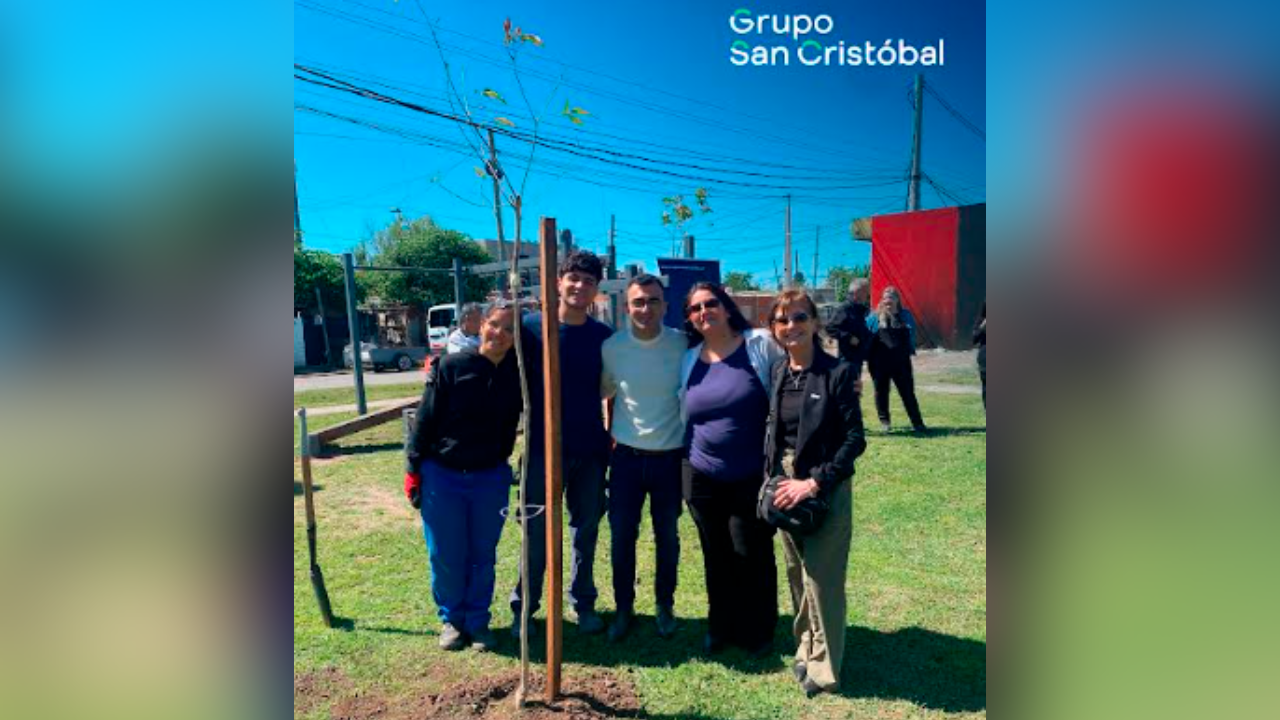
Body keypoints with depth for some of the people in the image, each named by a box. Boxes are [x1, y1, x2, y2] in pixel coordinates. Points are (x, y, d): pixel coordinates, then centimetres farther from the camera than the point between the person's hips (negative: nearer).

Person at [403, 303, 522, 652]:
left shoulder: (517, 373, -5)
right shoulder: (452, 367, -11)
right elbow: (425, 419, -7)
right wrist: (412, 470, -6)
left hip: (491, 479, 2)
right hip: (442, 476, -2)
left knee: (483, 556, 11)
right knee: (445, 556, 8)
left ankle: (477, 620, 28)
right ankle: (452, 619, 28)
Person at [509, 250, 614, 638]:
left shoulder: (604, 336, 2)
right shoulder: (530, 327, -5)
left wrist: (611, 438, 6)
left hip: (590, 450, 2)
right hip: (543, 449, -2)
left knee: (586, 531, 13)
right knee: (537, 533, 7)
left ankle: (584, 603, 30)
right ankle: (523, 608, 23)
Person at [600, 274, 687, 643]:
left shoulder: (683, 345, -10)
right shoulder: (611, 347, -6)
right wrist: (610, 433, 7)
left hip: (671, 456, -1)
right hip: (627, 456, 1)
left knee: (667, 537, 14)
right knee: (621, 536, 8)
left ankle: (665, 605, 34)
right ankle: (624, 609, 28)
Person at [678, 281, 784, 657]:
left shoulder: (760, 345, -8)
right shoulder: (689, 360, 5)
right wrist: (689, 460, 15)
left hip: (753, 478, -3)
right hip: (703, 478, 4)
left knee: (752, 556, 7)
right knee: (717, 557, 16)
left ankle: (758, 633, 29)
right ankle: (721, 628, 35)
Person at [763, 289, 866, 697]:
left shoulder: (838, 372, -12)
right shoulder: (777, 374, 4)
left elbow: (855, 439, -14)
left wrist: (814, 483, -19)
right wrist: (772, 477, 0)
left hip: (825, 489, -5)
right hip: (785, 485, 5)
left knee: (821, 579, 0)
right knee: (796, 576, 15)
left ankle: (823, 669, 17)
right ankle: (806, 649, 34)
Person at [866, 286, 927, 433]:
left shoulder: (906, 316, 9)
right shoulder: (873, 317, 4)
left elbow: (912, 335, 15)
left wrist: (910, 350, 4)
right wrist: (868, 357, -3)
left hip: (901, 361, 1)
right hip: (879, 362, -1)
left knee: (908, 391, 3)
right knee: (881, 391, 6)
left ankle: (917, 422, 9)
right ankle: (884, 421, 20)